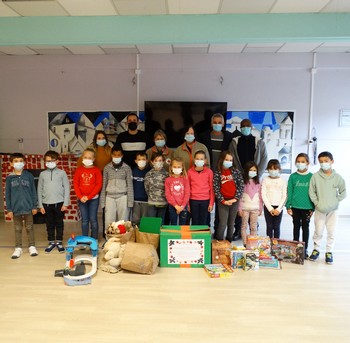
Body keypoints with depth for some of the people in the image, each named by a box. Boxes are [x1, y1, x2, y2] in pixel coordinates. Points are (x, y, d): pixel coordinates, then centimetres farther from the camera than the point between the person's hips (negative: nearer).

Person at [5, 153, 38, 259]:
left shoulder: (29, 176, -2)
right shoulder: (9, 178, 0)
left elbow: (33, 192, 1)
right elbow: (7, 194, 2)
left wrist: (34, 206, -1)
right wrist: (9, 209, -1)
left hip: (28, 207, -1)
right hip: (16, 208, 1)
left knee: (29, 228, 9)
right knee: (17, 229, 11)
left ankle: (32, 246, 20)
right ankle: (18, 248, 20)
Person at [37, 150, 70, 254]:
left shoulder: (62, 173, -1)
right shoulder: (42, 174, 5)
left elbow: (67, 188, -2)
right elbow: (39, 190, 7)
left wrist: (65, 203, -7)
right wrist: (40, 205, 3)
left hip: (59, 203, -2)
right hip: (47, 203, 2)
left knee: (59, 223, 7)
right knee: (49, 224, 10)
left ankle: (59, 242, 19)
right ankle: (51, 242, 22)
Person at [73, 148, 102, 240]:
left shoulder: (96, 170, -3)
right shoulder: (79, 170, 4)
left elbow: (99, 185, -7)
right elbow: (75, 184, 3)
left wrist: (88, 197, -12)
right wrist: (80, 197, -9)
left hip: (93, 199, -2)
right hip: (82, 199, 2)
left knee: (93, 219, 3)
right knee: (84, 220, 9)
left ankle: (95, 239, 13)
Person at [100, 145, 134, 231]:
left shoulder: (127, 168, 3)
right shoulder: (107, 168, 8)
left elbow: (130, 185, 2)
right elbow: (104, 185, 9)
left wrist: (130, 201, -4)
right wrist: (102, 201, 5)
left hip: (122, 197, -1)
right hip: (110, 197, 1)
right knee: (108, 222, -1)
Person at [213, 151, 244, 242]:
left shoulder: (236, 172, 4)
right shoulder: (217, 173, -1)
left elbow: (241, 186, 0)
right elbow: (216, 189, -4)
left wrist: (235, 198, -9)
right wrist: (223, 201, -11)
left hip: (234, 201, 2)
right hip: (223, 202, -2)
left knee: (231, 224, 11)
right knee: (222, 224, -5)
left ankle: (229, 242, 23)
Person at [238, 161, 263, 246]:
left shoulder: (257, 183, 5)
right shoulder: (243, 182, -3)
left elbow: (260, 196, 8)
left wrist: (260, 208, 7)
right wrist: (239, 208, -6)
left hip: (255, 208, 2)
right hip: (245, 207, -2)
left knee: (254, 227, 6)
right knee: (244, 226, 5)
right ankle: (245, 243, 12)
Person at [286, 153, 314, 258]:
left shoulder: (311, 177, -2)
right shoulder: (293, 177, 0)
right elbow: (289, 192, 2)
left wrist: (313, 208, -1)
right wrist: (288, 206, -2)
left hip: (307, 207, -1)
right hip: (295, 207, 1)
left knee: (305, 227, 9)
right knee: (296, 227, 12)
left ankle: (305, 249, 21)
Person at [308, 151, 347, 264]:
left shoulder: (337, 177, -6)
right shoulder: (315, 176, -8)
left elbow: (343, 192, 2)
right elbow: (311, 191, -2)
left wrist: (335, 201, -7)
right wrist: (316, 203, -7)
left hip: (333, 210, 1)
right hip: (319, 209, 0)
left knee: (331, 231, 8)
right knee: (318, 231, 9)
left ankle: (329, 252, 22)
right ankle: (316, 249, 25)